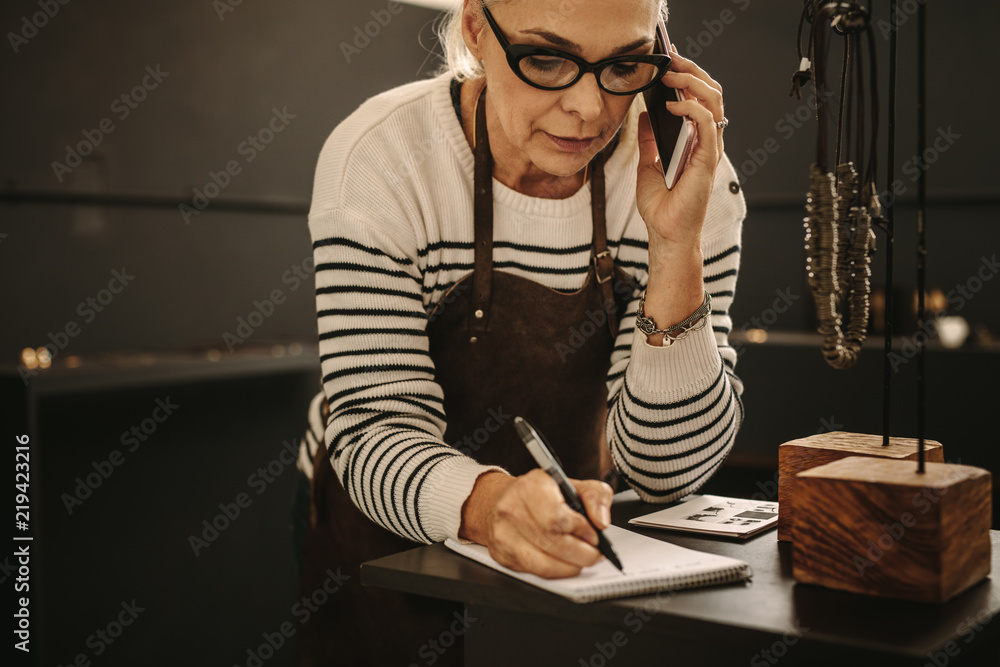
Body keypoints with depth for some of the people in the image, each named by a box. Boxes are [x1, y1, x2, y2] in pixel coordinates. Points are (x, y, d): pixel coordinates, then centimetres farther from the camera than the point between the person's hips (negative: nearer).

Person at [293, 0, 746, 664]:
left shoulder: (684, 174, -14)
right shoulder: (380, 158, -19)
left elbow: (665, 468, -16)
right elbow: (376, 427, -22)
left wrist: (676, 243, -28)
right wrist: (490, 503, -44)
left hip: (568, 559, 3)